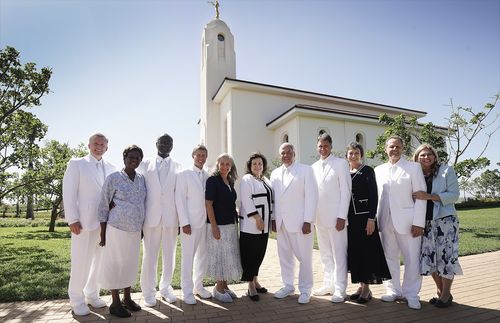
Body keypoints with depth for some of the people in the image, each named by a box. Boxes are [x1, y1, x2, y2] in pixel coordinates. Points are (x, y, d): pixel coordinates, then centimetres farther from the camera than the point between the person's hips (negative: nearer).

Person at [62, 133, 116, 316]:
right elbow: (69, 193, -2)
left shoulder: (111, 168, 12)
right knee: (81, 261, 3)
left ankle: (92, 294, 27)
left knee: (100, 260, 10)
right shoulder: (76, 164, 2)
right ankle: (76, 300, 19)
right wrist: (72, 219, -10)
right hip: (85, 222, -4)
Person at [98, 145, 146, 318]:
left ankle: (127, 299, 30)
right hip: (117, 228, -5)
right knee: (115, 264, 5)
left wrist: (142, 228, 10)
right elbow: (103, 206, -4)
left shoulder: (142, 179, 6)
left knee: (131, 263, 14)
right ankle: (115, 303, 20)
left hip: (135, 230, 5)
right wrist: (103, 233, -5)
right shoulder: (113, 178, -7)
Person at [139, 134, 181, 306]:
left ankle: (165, 287, 25)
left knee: (169, 254, 9)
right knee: (149, 254, 5)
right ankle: (149, 291, 19)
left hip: (171, 216, 1)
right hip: (151, 215, -1)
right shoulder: (146, 164, 8)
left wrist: (182, 219, 2)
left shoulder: (177, 167, 8)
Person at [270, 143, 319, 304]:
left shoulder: (306, 170, -2)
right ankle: (288, 285, 28)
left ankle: (305, 290, 18)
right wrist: (273, 218, 6)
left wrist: (308, 221, -11)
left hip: (300, 222, -4)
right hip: (280, 222, 4)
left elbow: (311, 196, -7)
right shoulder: (275, 173, 12)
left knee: (304, 256, 3)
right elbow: (273, 197, 12)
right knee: (284, 255, 12)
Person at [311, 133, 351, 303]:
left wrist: (342, 217, -13)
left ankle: (340, 290, 12)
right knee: (325, 254, 14)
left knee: (339, 255, 2)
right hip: (319, 218, 6)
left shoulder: (341, 163, -3)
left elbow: (346, 191, -8)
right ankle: (328, 284, 25)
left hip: (335, 217, -5)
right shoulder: (314, 167, 12)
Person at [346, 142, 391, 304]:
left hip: (364, 216, -5)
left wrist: (371, 218, -15)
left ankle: (366, 288, 12)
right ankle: (361, 285, 21)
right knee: (354, 251, 9)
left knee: (366, 251, 0)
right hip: (349, 217, 5)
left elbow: (373, 195, -8)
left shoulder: (367, 170, -3)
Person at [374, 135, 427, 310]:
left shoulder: (414, 167, 2)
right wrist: (374, 219, 6)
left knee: (412, 259, 3)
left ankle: (411, 294, 18)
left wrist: (418, 223, -10)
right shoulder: (378, 170, 12)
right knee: (389, 258, 10)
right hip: (385, 222, 3)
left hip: (406, 221, -3)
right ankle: (394, 290, 24)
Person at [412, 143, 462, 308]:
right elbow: (413, 199, 15)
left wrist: (428, 196, -19)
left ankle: (446, 294, 15)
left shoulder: (446, 170, -1)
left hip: (445, 220, -3)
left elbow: (454, 195, -9)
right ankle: (440, 291, 24)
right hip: (425, 222, 3)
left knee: (445, 256, -1)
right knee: (429, 257, 7)